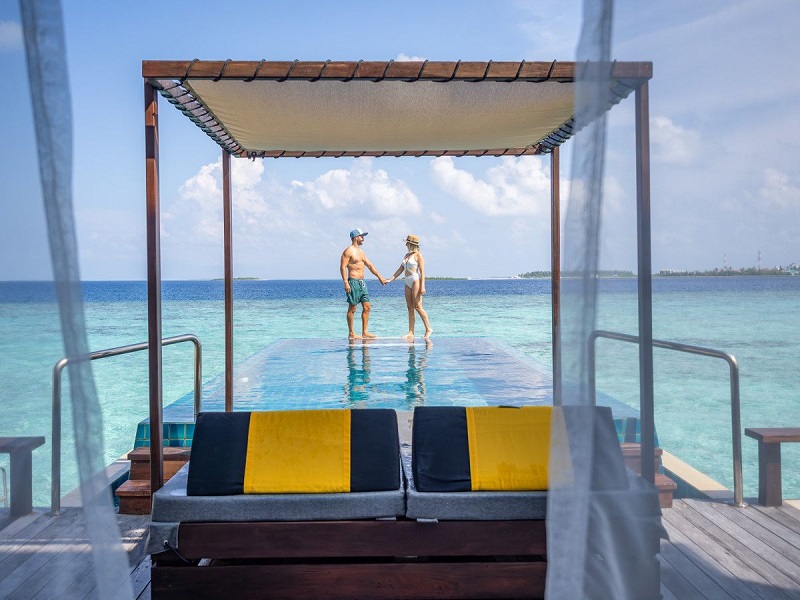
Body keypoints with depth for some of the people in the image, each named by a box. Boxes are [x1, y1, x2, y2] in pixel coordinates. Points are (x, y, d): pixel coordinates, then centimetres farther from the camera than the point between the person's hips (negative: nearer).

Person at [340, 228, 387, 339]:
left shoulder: (360, 251, 19)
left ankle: (365, 332, 8)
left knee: (366, 307, 5)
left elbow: (370, 265, 22)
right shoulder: (348, 251, -7)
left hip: (362, 282, 9)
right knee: (352, 308, -3)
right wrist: (345, 283, -22)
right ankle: (351, 333, 2)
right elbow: (342, 267, -14)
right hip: (353, 282, -9)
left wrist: (380, 277, 20)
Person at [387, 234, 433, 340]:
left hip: (416, 281, -8)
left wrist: (422, 286, -18)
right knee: (410, 308, 4)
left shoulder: (418, 255, -6)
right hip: (408, 283, 8)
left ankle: (428, 329, -1)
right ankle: (411, 332, 4)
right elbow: (400, 269, 20)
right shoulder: (407, 255, 17)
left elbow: (422, 271, -11)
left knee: (417, 307, -10)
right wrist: (390, 279, 13)